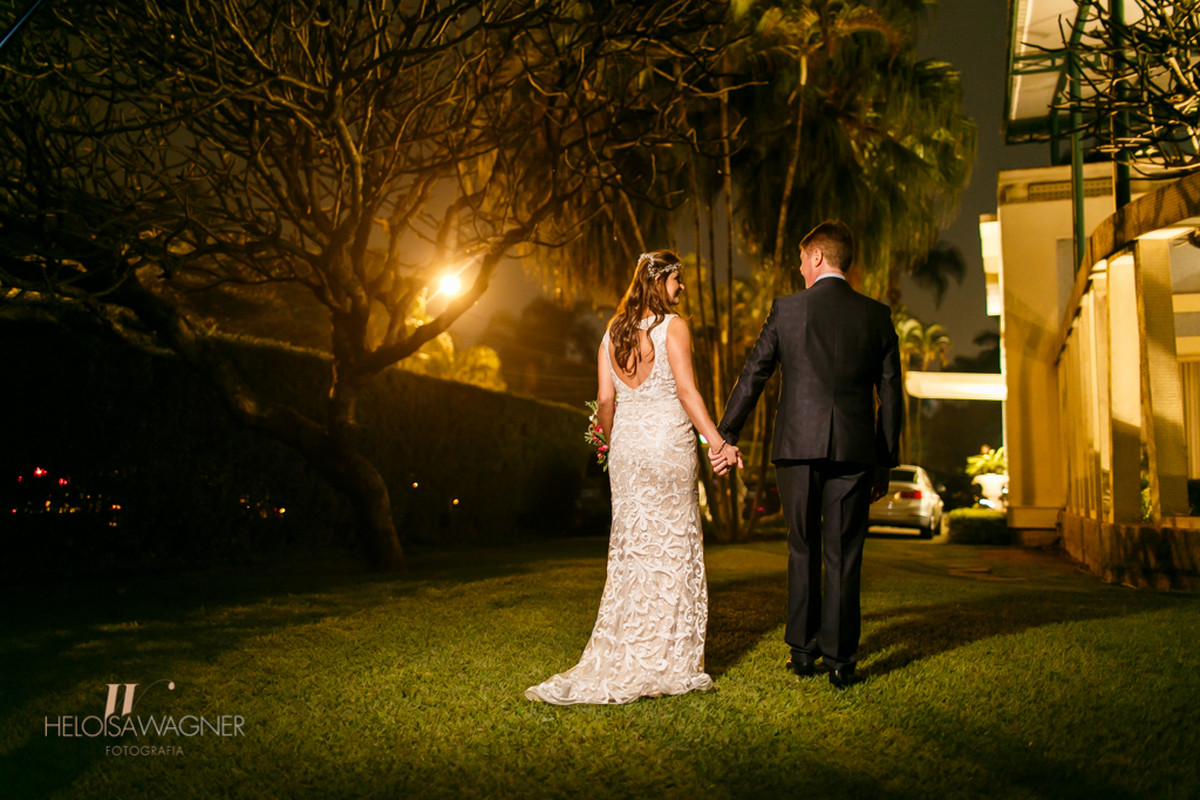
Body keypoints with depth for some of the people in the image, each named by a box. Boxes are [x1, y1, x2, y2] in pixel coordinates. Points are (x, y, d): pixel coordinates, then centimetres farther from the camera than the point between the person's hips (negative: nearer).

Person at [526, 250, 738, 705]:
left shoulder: (613, 332, 9)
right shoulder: (672, 327, -8)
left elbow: (605, 400, 8)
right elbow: (687, 391, -15)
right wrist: (718, 443, -16)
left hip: (627, 445, 6)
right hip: (669, 443, -6)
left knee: (631, 549, 11)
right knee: (671, 548, 3)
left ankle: (620, 662, 16)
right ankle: (666, 664, 10)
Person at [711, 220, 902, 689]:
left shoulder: (787, 309, 0)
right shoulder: (877, 316, 5)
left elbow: (752, 375, 1)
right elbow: (891, 396, 6)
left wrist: (725, 436, 8)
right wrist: (884, 464, 12)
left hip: (798, 448, 0)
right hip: (853, 452, 1)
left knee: (803, 551, 14)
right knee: (844, 557, 7)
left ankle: (803, 651, 19)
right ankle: (840, 659, 11)